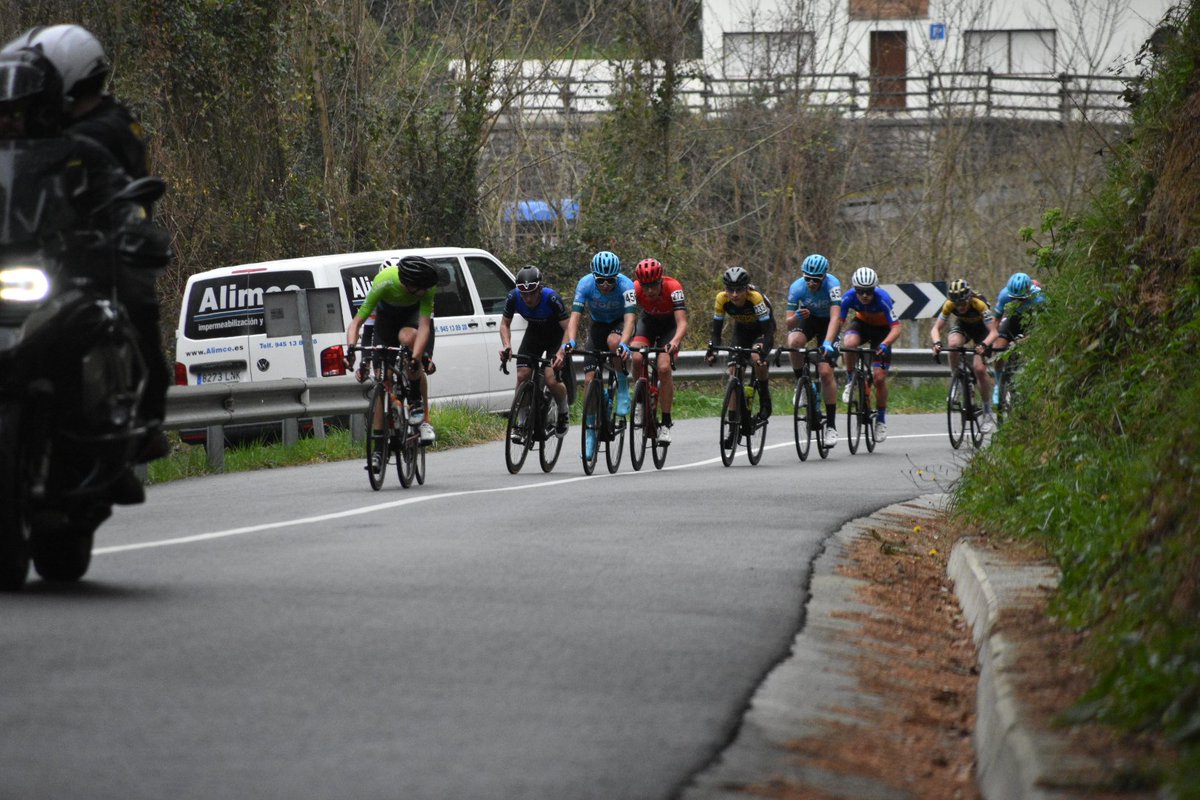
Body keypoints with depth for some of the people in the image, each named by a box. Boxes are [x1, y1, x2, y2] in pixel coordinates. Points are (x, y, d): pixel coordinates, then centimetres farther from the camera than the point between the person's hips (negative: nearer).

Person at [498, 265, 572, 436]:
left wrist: (561, 352, -46)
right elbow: (505, 323, -9)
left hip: (556, 336, -4)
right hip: (534, 333, 4)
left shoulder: (552, 298, -35)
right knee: (522, 376, -13)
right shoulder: (513, 298, -25)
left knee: (551, 380, -19)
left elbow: (568, 328, -31)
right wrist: (506, 345, -28)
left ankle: (563, 412, 11)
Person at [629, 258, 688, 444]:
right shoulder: (635, 289, -28)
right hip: (649, 320, 2)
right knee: (637, 358, -27)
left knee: (664, 368, -21)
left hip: (670, 324, -2)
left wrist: (675, 341, -60)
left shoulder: (673, 288, -34)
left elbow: (682, 323, -41)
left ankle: (666, 423, -10)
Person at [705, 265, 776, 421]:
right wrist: (712, 349, -40)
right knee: (733, 370, -12)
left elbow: (768, 331, -37)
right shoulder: (722, 299, -27)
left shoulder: (755, 297, -37)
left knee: (756, 358, -32)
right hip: (741, 329, 4)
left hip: (762, 328, -4)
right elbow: (716, 330, -21)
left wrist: (761, 351, -53)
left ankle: (766, 401, -11)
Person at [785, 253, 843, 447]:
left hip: (827, 322, -2)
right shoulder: (797, 287, -25)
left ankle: (831, 426, -6)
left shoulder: (832, 285, -32)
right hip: (806, 320, 2)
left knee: (826, 372, -14)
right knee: (794, 342, -34)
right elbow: (788, 322, -24)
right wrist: (796, 317, -47)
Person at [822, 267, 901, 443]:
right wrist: (828, 342, -51)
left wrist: (884, 344, -57)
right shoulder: (849, 297, -28)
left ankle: (881, 419, 10)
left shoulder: (882, 299, -34)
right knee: (849, 343, -35)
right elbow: (837, 319, -33)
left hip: (882, 329, -2)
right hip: (861, 323, 2)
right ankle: (851, 381, -9)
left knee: (879, 377, -10)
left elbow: (896, 328, -38)